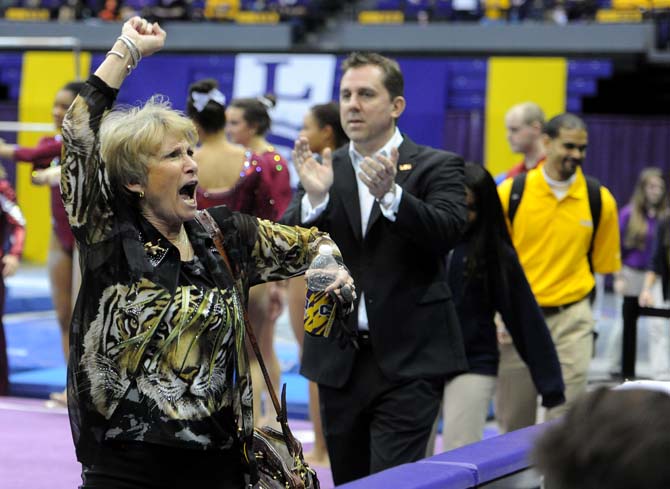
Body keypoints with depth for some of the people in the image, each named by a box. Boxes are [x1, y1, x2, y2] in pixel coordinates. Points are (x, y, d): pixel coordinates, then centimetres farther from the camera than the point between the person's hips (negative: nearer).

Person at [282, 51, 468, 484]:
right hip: (340, 361, 4)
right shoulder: (324, 170, 9)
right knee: (348, 481, 12)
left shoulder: (437, 167, 0)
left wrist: (390, 194, -32)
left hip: (408, 361, -4)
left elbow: (447, 230, -17)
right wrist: (314, 197, -20)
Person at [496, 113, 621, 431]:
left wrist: (585, 315, 4)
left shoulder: (600, 200, -1)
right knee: (512, 421, 10)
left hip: (571, 320, 0)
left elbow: (603, 264, 7)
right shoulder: (510, 192, -4)